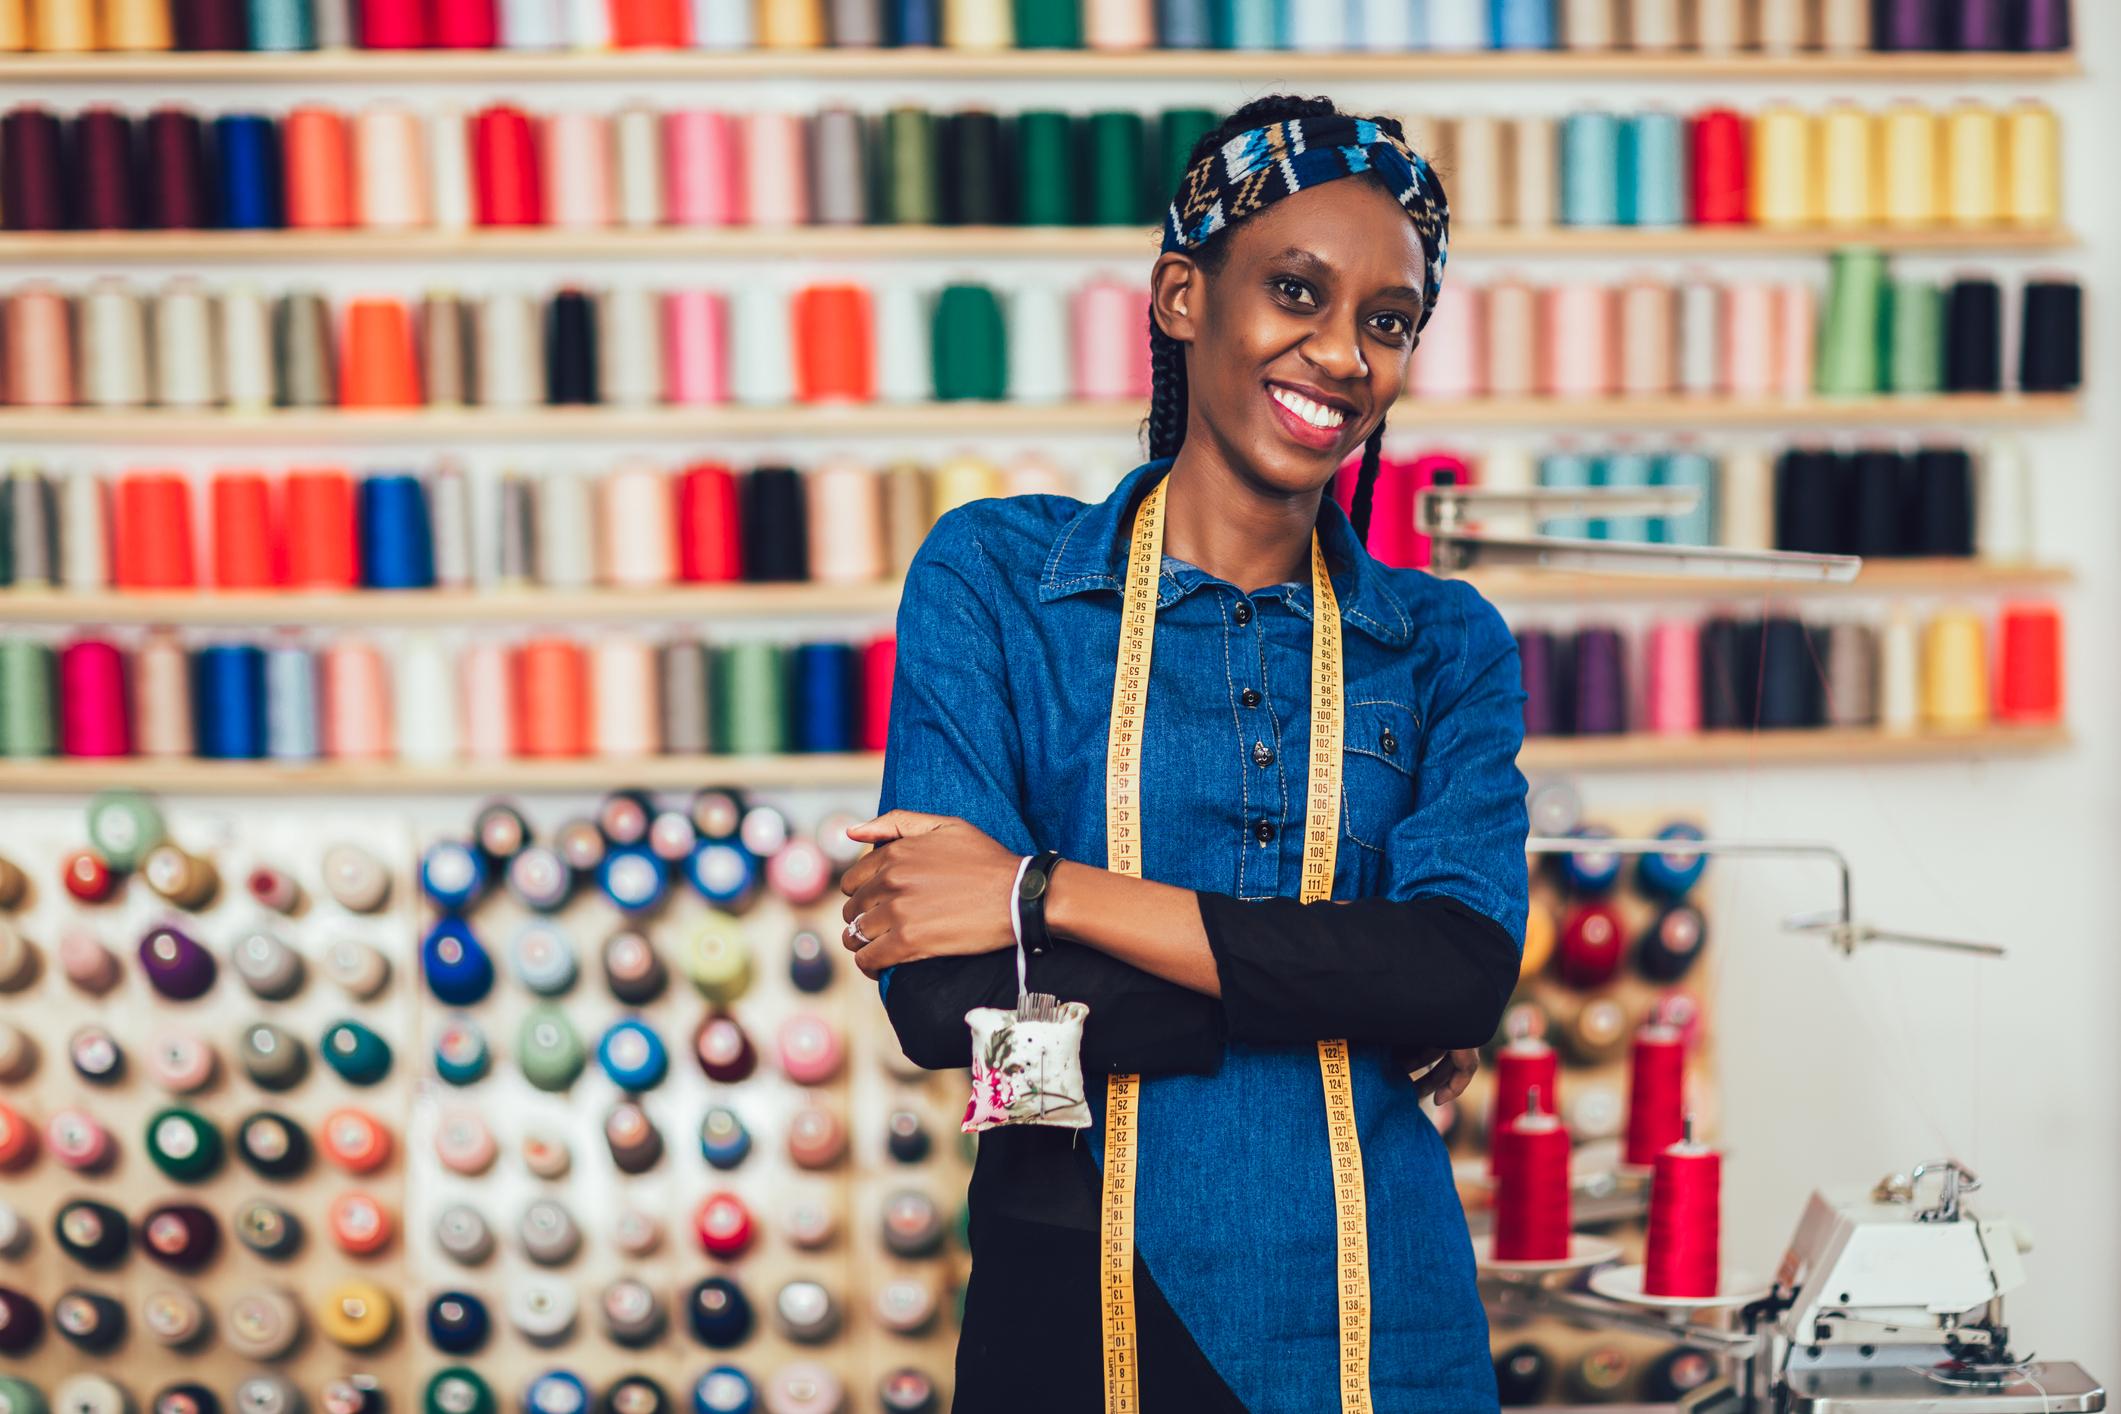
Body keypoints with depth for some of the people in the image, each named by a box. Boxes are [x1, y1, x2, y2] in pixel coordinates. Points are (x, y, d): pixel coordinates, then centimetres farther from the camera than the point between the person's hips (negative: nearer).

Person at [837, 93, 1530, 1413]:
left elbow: (1465, 972, -13)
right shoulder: (993, 574, -1)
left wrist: (1048, 895, -17)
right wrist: (1344, 996, -14)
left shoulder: (1447, 646, 5)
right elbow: (944, 999, -12)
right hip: (1078, 1305, -1)